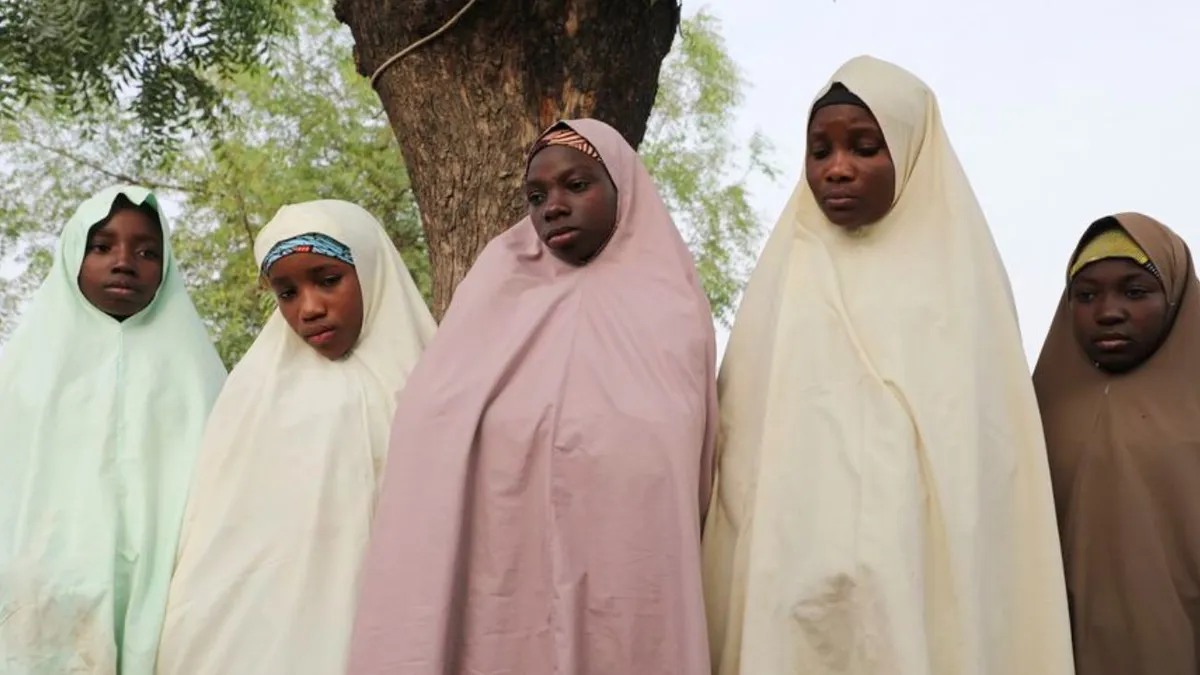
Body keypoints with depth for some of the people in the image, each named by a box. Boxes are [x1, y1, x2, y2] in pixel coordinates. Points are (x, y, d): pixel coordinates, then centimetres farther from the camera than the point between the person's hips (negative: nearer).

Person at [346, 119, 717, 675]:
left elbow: (696, 473, 13)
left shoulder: (674, 307, 6)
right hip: (511, 598, 0)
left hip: (638, 605, 1)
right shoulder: (498, 299, 4)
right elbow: (434, 451, 0)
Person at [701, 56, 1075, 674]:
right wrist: (732, 590, 1)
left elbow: (987, 454, 3)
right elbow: (742, 442, 7)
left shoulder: (959, 276, 5)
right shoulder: (783, 279, 9)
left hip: (924, 574, -1)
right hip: (788, 573, 2)